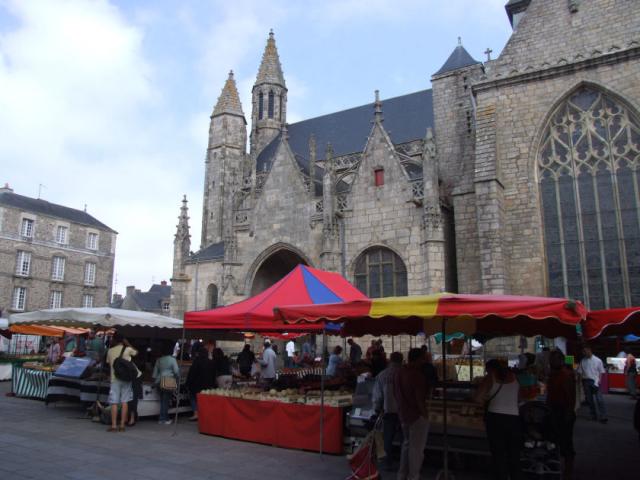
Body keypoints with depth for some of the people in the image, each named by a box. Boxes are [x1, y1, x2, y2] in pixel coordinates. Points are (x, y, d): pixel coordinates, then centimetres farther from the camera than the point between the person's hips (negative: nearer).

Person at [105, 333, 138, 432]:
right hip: (126, 378, 0)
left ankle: (114, 425, -2)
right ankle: (122, 425, 4)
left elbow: (108, 363, 17)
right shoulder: (128, 349, -1)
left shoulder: (110, 351, 4)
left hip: (114, 379, 1)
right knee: (124, 402, 4)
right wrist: (128, 343, 18)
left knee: (114, 402, 1)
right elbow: (136, 352, 19)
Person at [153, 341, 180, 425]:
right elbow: (176, 371, -9)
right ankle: (163, 419, 4)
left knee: (163, 400, 12)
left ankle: (162, 418, 16)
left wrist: (155, 380, 20)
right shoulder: (172, 359, -7)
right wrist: (177, 379, 6)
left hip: (160, 382, 5)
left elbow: (155, 371, 11)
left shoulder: (159, 360, 8)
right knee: (166, 400, 1)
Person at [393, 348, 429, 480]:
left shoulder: (399, 373, 6)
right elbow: (420, 398, -22)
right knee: (416, 448, 2)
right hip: (417, 415, -8)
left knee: (407, 444, 20)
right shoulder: (417, 374, -21)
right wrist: (425, 414, -12)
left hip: (403, 414, 8)